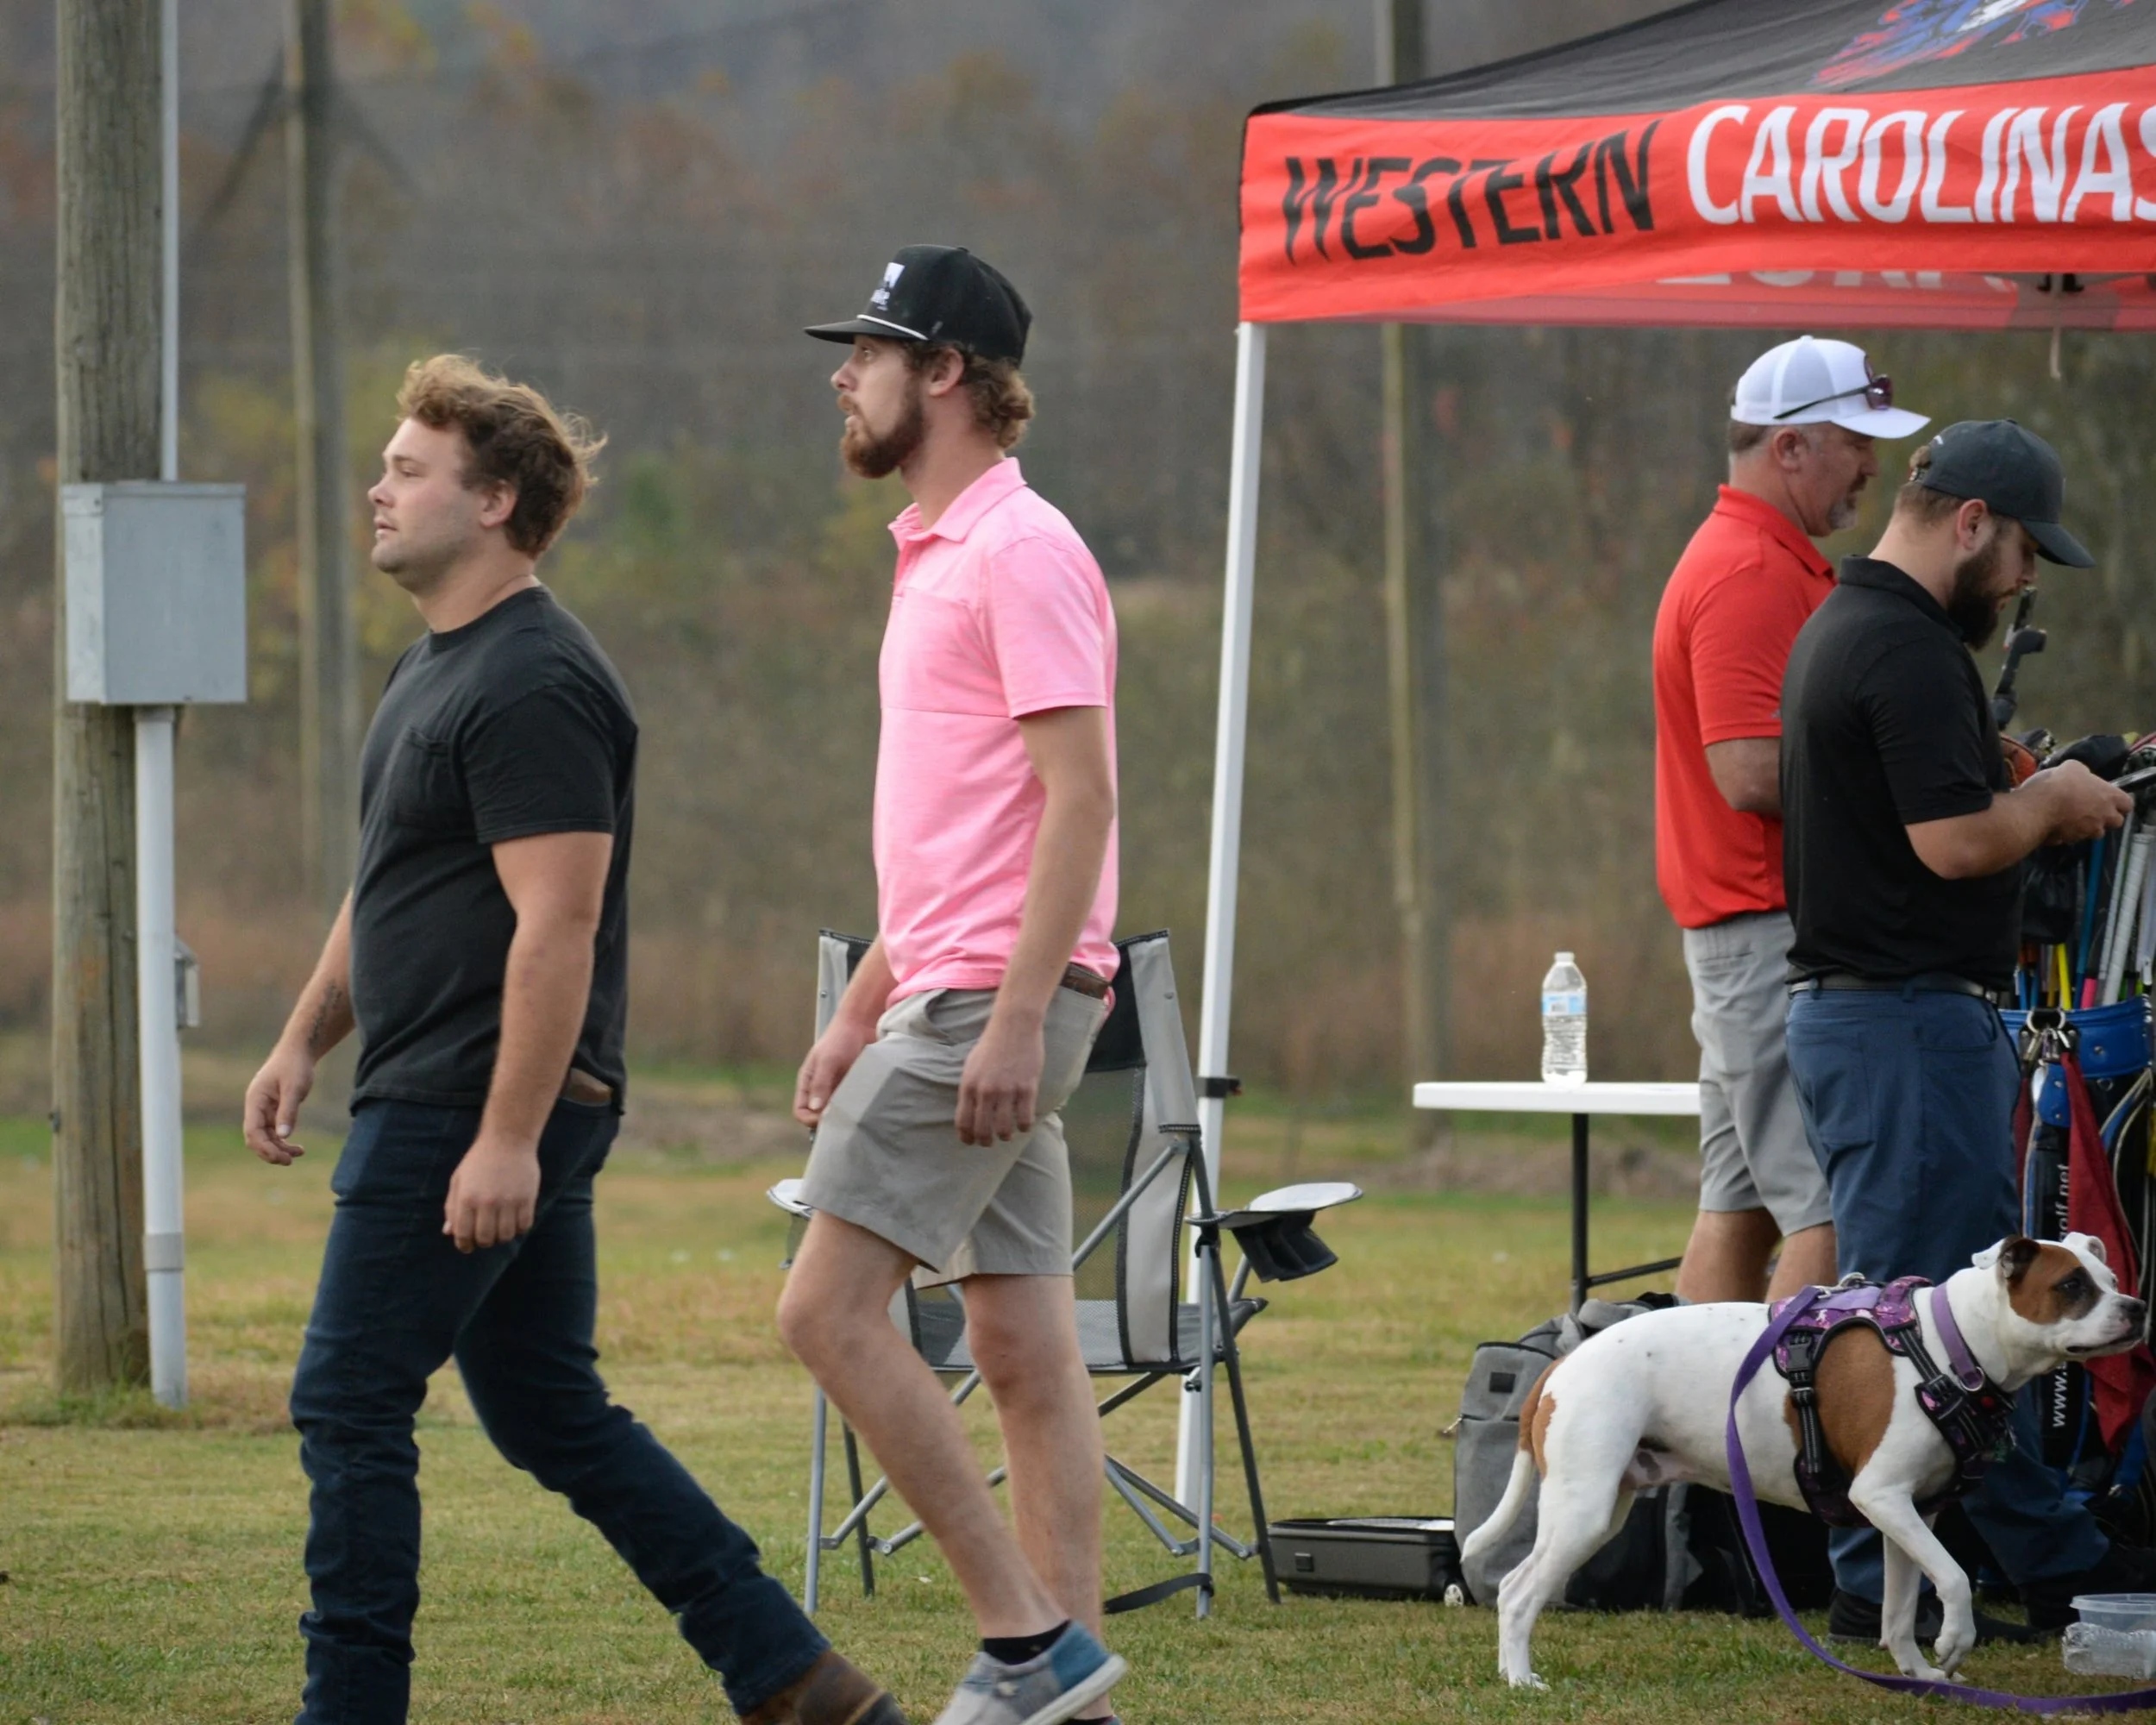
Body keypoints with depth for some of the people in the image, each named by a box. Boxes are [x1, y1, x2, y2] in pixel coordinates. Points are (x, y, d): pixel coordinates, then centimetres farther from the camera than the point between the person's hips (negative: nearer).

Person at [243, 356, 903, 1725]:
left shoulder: (532, 688, -17)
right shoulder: (439, 667, 16)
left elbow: (556, 922, -23)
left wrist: (505, 1139, -26)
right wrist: (307, 1041, 22)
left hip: (478, 1109, -11)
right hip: (441, 1105, 11)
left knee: (351, 1402, -5)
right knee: (554, 1415, 11)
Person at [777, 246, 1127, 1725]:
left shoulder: (1022, 552, -12)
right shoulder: (940, 553, 19)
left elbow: (1080, 796, -19)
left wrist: (1013, 1017, -24)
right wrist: (860, 1010, 24)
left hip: (994, 1002, -10)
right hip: (955, 998, 10)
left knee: (829, 1313, -12)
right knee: (1026, 1348, 7)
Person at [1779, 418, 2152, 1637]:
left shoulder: (1845, 625, 17)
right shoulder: (1910, 648, -18)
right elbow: (1957, 841, -23)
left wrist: (2039, 789, 14)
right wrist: (2053, 805, -5)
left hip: (1850, 1002, 11)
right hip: (1913, 1020, -11)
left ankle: (2053, 1557, 19)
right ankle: (1878, 1583, -2)